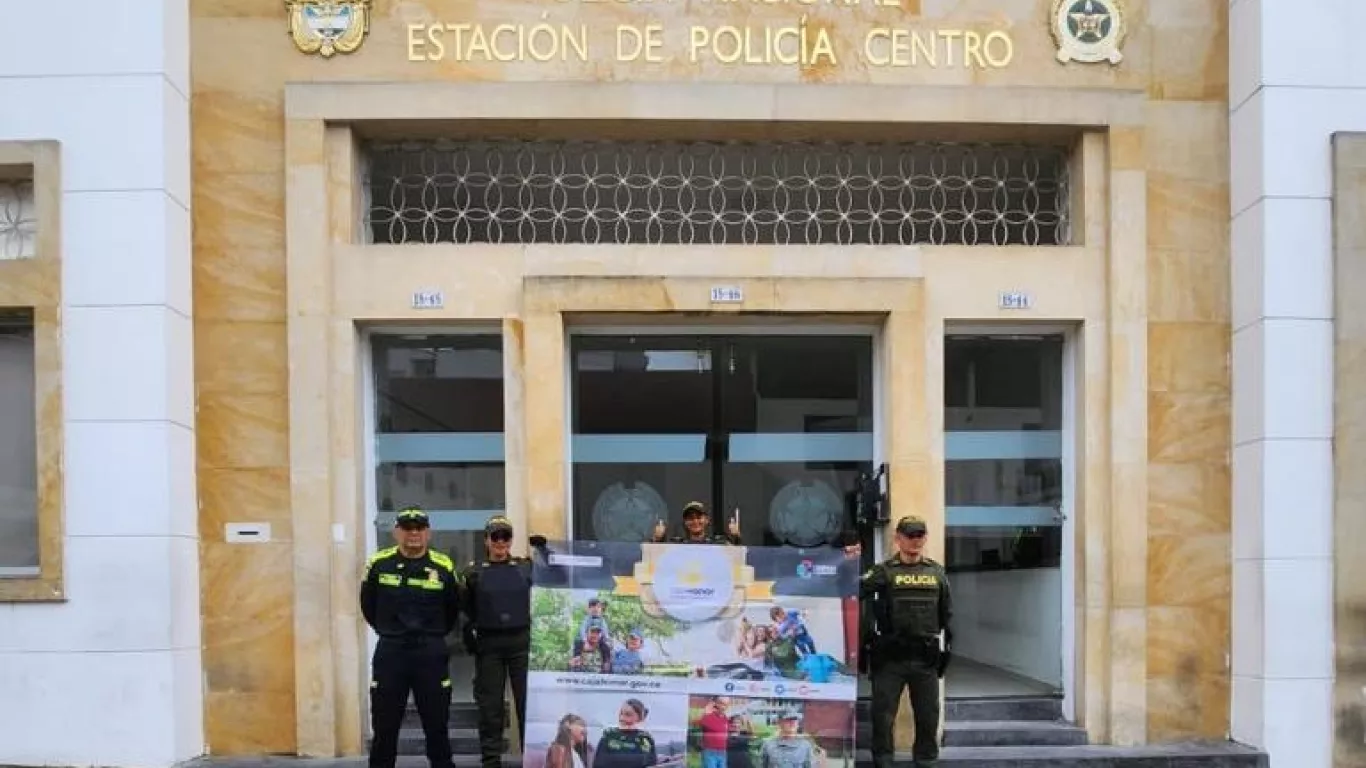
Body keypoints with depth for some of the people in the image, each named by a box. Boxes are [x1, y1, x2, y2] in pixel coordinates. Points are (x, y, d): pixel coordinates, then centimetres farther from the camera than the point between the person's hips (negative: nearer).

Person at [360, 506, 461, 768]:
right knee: (384, 728, 6)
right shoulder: (378, 564, -3)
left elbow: (452, 611, 12)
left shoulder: (444, 567, -3)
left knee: (437, 726, 7)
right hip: (390, 653, 0)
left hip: (431, 654, 0)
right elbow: (368, 607, 11)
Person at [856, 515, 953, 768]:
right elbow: (853, 591, -16)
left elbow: (946, 614, 14)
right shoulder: (883, 571, -2)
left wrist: (946, 645, 11)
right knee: (883, 715, 2)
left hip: (926, 658, 3)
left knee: (928, 716, 10)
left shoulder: (937, 572, 9)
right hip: (889, 657, -3)